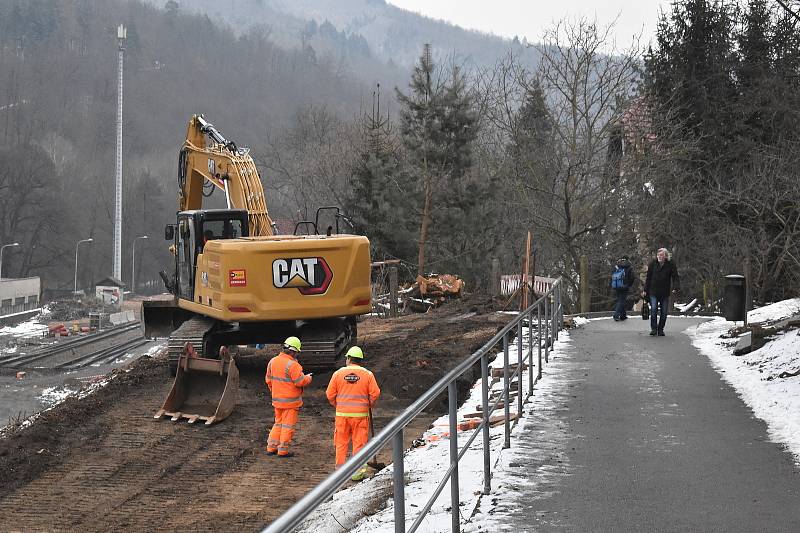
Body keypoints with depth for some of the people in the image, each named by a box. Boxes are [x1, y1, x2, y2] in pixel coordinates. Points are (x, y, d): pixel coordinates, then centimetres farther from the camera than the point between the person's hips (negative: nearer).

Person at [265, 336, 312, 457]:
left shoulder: (273, 361, 4)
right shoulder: (292, 365, -21)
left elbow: (268, 379, 13)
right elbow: (300, 381, -21)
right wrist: (308, 378, -1)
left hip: (277, 400, 7)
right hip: (291, 401, -7)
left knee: (278, 423, 19)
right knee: (288, 425, 2)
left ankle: (271, 447, 19)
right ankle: (283, 450, 5)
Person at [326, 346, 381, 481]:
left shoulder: (338, 374, -1)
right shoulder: (368, 375, -2)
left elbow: (330, 394, 1)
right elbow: (375, 394, -4)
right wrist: (368, 406, 13)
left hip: (342, 414, 1)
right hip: (361, 414, -1)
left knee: (341, 443, 11)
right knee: (359, 443, 5)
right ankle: (358, 471, 3)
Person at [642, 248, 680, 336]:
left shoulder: (671, 265, 0)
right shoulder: (652, 264, 4)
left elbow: (675, 277, -4)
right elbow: (648, 278, 9)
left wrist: (675, 288, -22)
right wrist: (645, 290, 5)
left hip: (665, 293, 0)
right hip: (653, 292, 0)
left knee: (663, 312, 5)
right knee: (653, 310, -13)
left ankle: (661, 329, 17)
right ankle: (653, 329, -6)